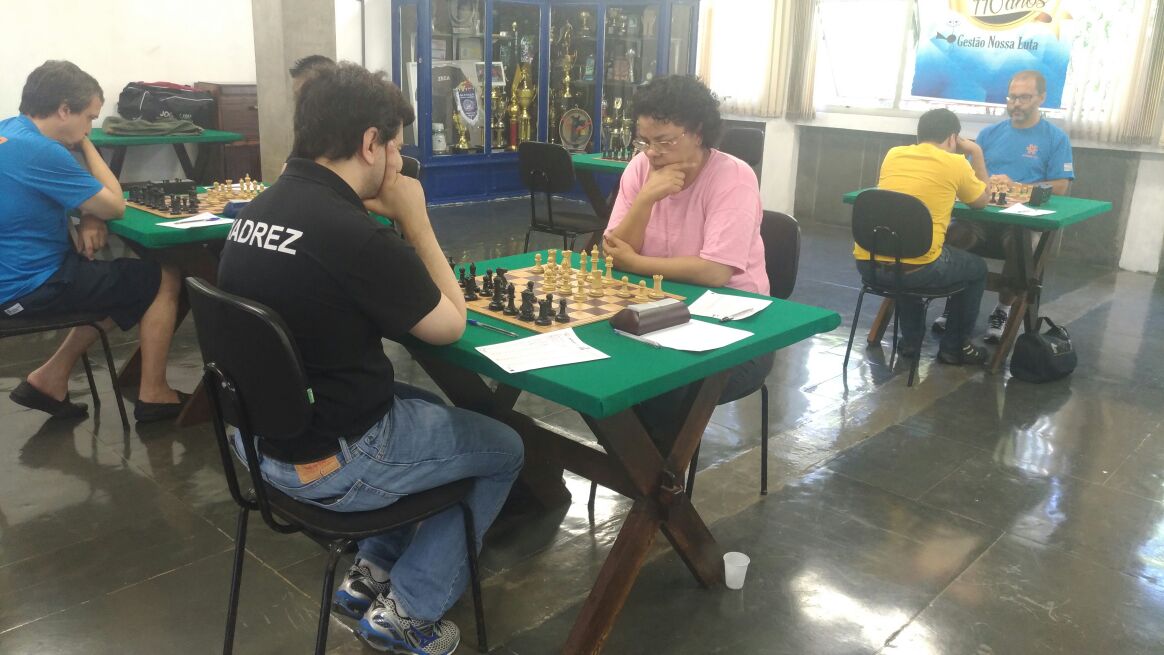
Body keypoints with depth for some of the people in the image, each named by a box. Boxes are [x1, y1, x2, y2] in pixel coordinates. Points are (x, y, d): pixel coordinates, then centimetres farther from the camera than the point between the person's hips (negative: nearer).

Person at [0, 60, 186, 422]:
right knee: (165, 280, -1)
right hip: (29, 290, -10)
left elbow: (63, 190, 16)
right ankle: (153, 394, 7)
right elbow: (115, 205, -15)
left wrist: (88, 215, -5)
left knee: (122, 276, 24)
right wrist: (86, 143, -6)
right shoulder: (40, 152, -25)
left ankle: (51, 378, 20)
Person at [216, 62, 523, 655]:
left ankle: (372, 572, 30)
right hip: (330, 461, -8)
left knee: (432, 406, 29)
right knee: (504, 450, 12)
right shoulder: (356, 236, -27)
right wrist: (415, 219, -8)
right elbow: (449, 326, -13)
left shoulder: (257, 210, 0)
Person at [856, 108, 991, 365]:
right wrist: (976, 154, 27)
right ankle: (954, 347, 32)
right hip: (916, 269, -4)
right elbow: (982, 201, 21)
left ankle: (910, 341, 39)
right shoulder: (955, 163, 2)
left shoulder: (893, 154, 14)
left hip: (867, 264, 5)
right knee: (977, 268, 25)